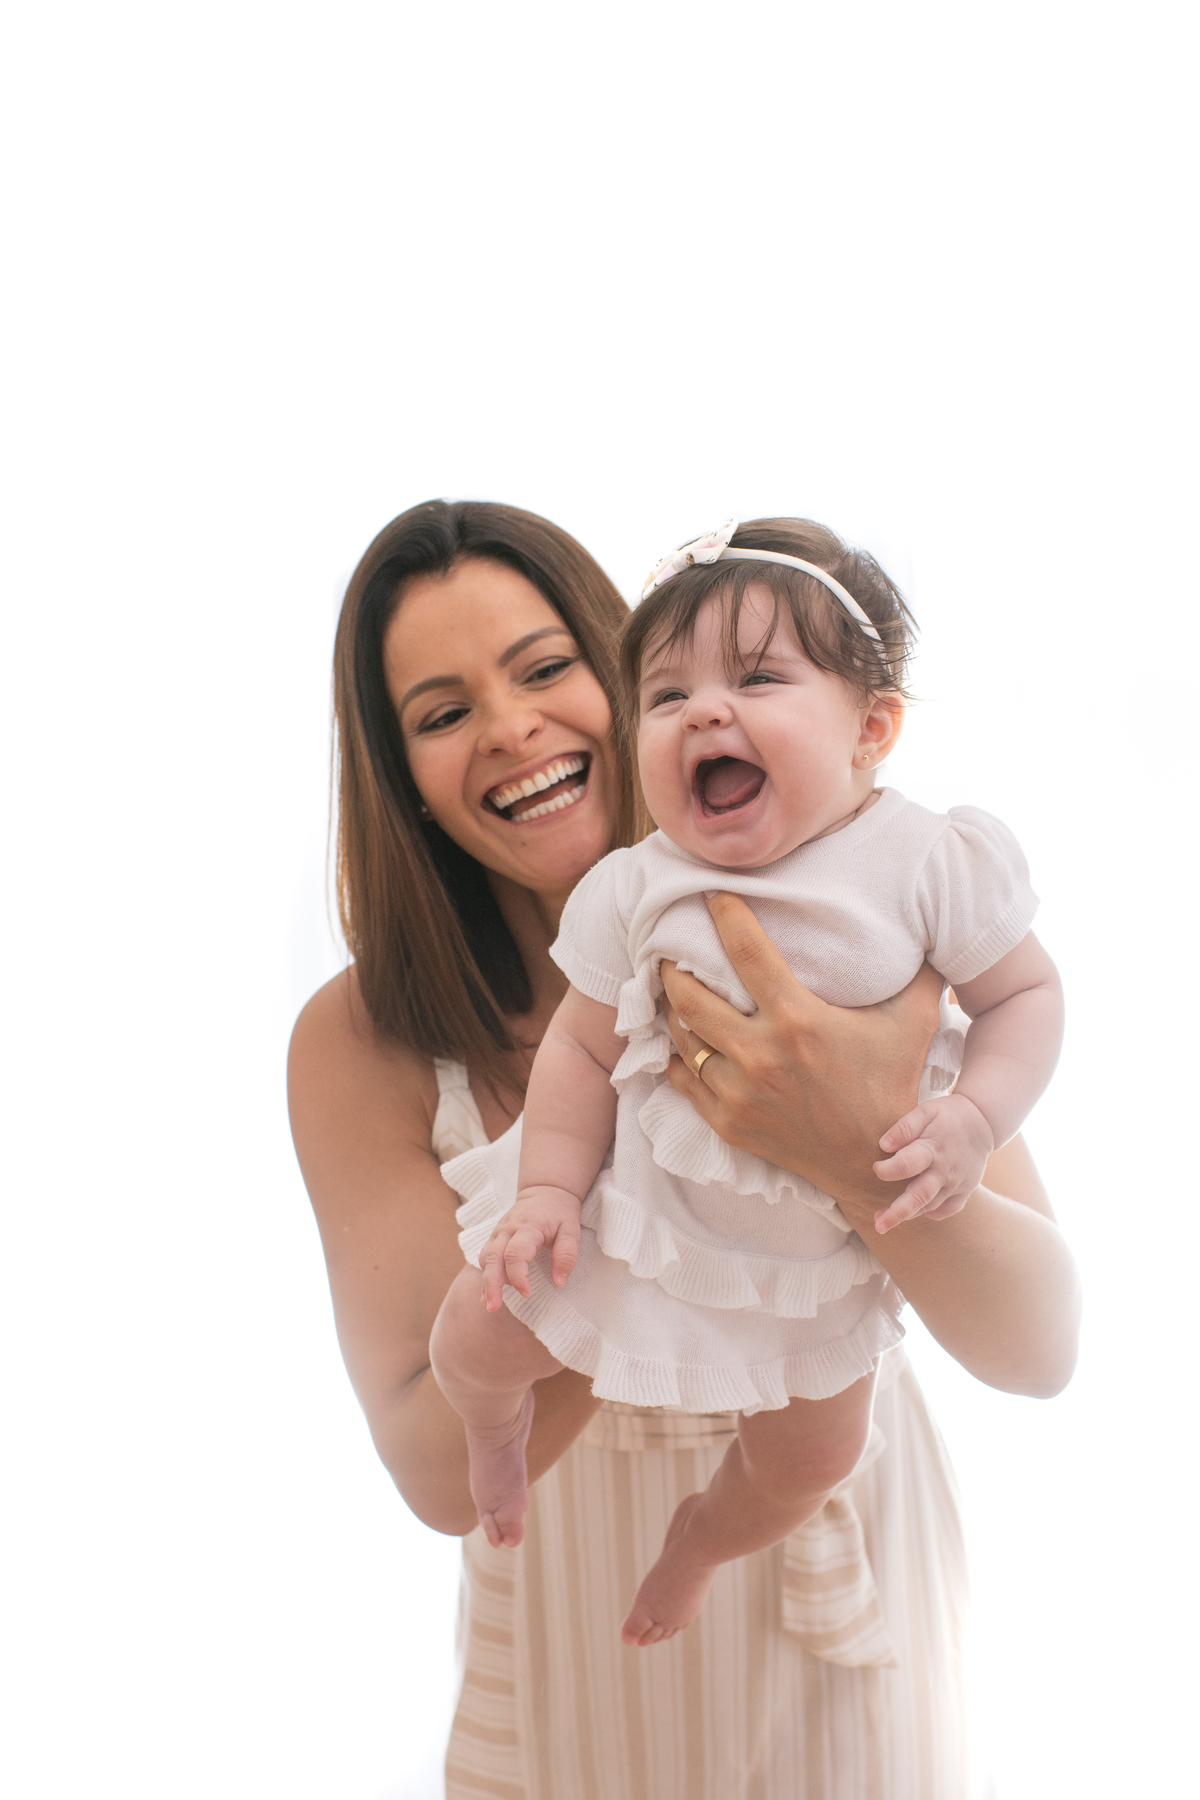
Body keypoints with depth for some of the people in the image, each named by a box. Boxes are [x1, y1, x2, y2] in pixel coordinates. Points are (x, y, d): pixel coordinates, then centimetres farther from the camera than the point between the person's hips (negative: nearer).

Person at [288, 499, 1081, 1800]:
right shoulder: (361, 1045, -17)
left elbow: (1041, 1349, -20)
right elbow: (443, 1471, -20)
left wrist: (863, 1155, -41)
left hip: (854, 1548, 1)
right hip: (584, 1613, 0)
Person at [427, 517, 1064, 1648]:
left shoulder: (930, 865, -21)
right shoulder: (636, 890, -17)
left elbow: (1025, 993, -10)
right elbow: (586, 1049, -7)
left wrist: (971, 1121, -25)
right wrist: (548, 1189, -14)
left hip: (825, 1243, 1)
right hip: (641, 1202, 0)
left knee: (812, 1455, 14)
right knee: (477, 1335, -2)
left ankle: (704, 1535, 51)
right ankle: (498, 1422, 38)